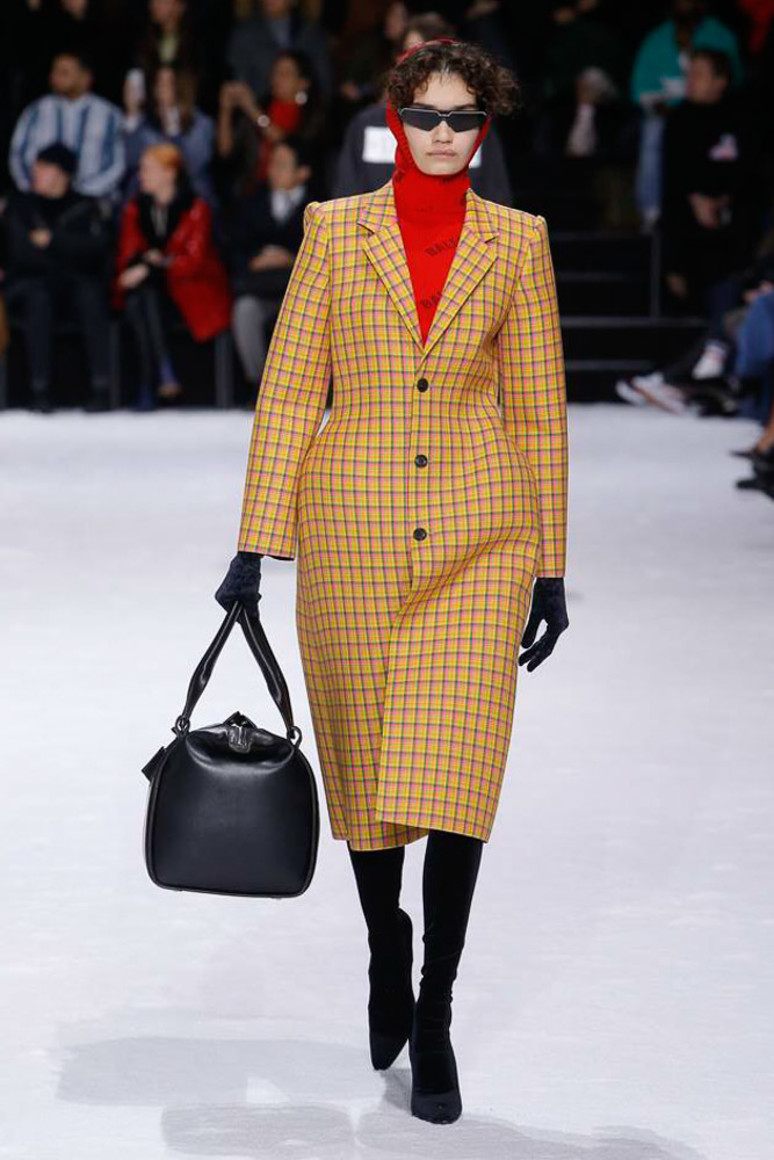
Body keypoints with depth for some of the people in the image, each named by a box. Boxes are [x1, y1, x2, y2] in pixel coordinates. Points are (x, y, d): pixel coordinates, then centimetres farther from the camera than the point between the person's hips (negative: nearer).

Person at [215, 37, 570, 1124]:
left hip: (477, 537, -1)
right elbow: (290, 390, 3)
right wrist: (258, 541, -3)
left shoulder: (516, 240, 5)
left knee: (452, 778, -8)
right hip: (356, 529, 1)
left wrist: (549, 567, 5)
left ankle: (433, 1023, 1)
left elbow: (539, 409, 7)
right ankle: (386, 945, 36)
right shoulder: (336, 228, 4)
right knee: (365, 770, 9)